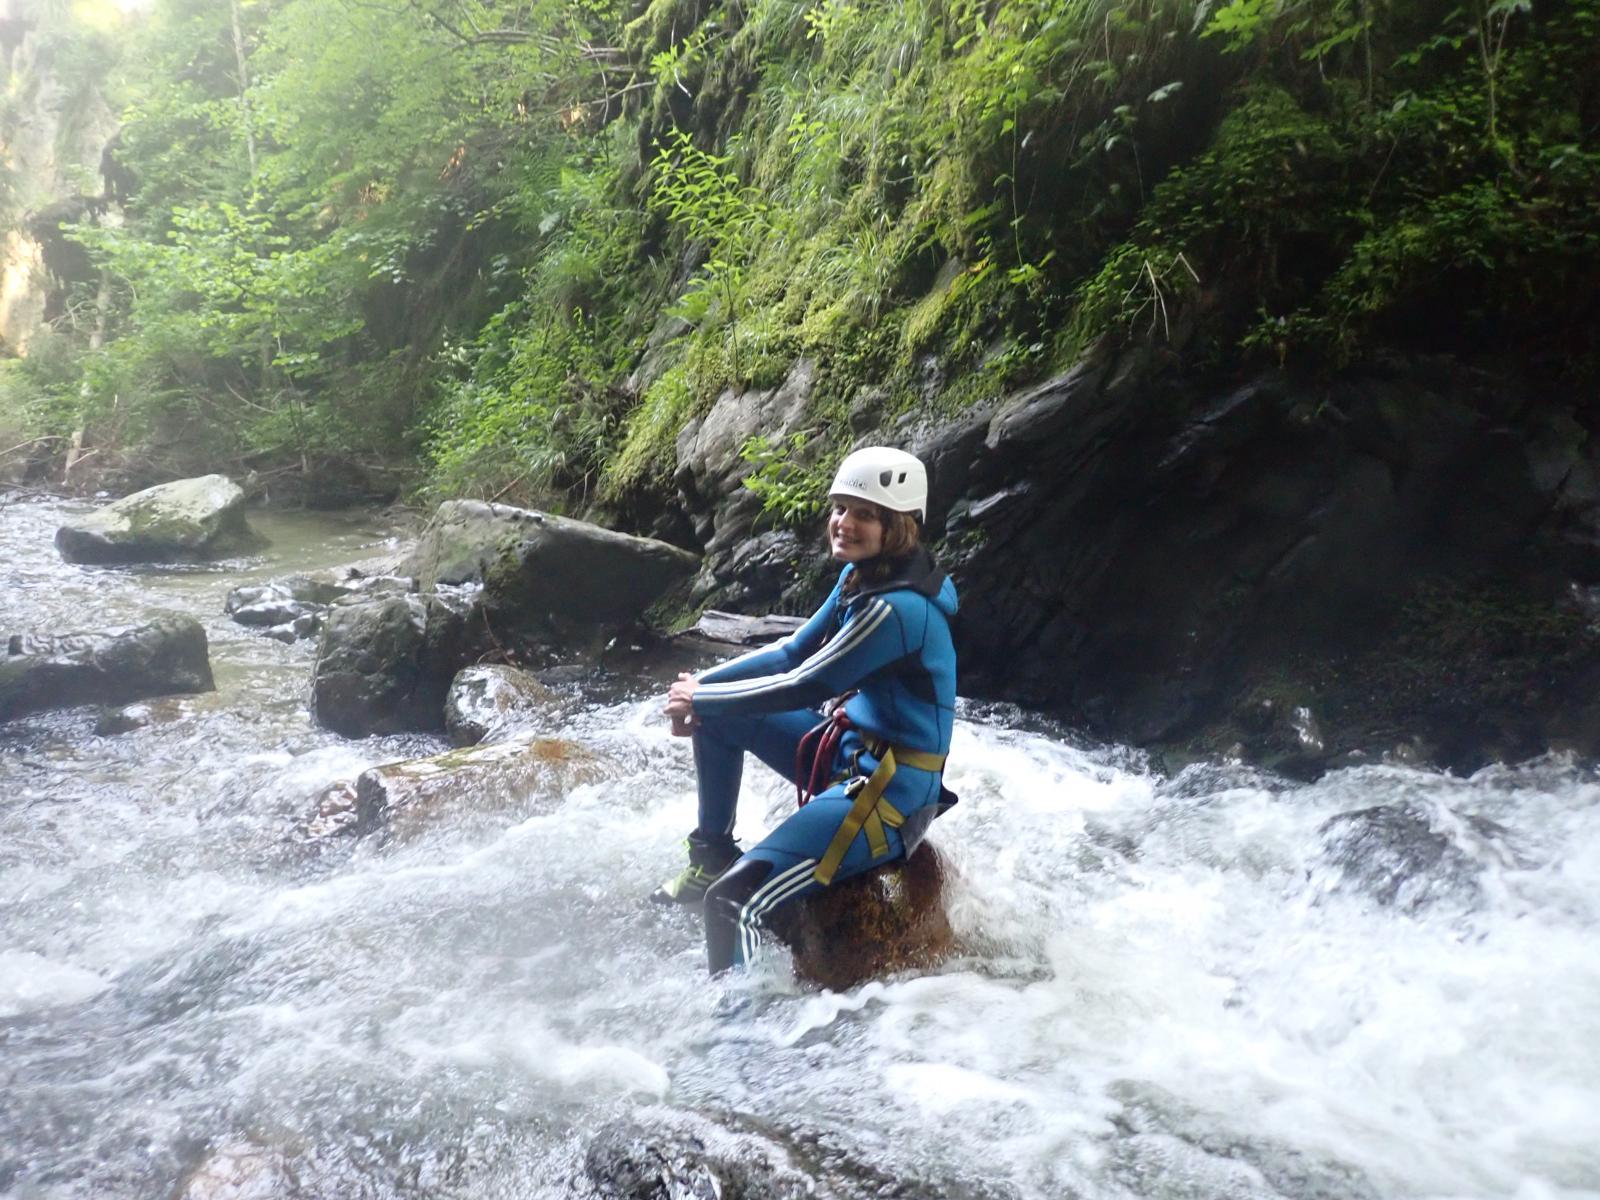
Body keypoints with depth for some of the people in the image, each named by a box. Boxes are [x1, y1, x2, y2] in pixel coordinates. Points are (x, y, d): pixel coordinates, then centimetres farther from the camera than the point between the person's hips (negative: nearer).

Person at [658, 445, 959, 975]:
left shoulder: (898, 609, -25)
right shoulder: (860, 576, 4)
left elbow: (805, 687, -22)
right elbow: (793, 651, 11)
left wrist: (700, 700, -10)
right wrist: (701, 685, -1)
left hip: (888, 794, -10)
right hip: (846, 748, 10)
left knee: (734, 901, -24)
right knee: (717, 715, 17)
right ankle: (712, 857, 26)